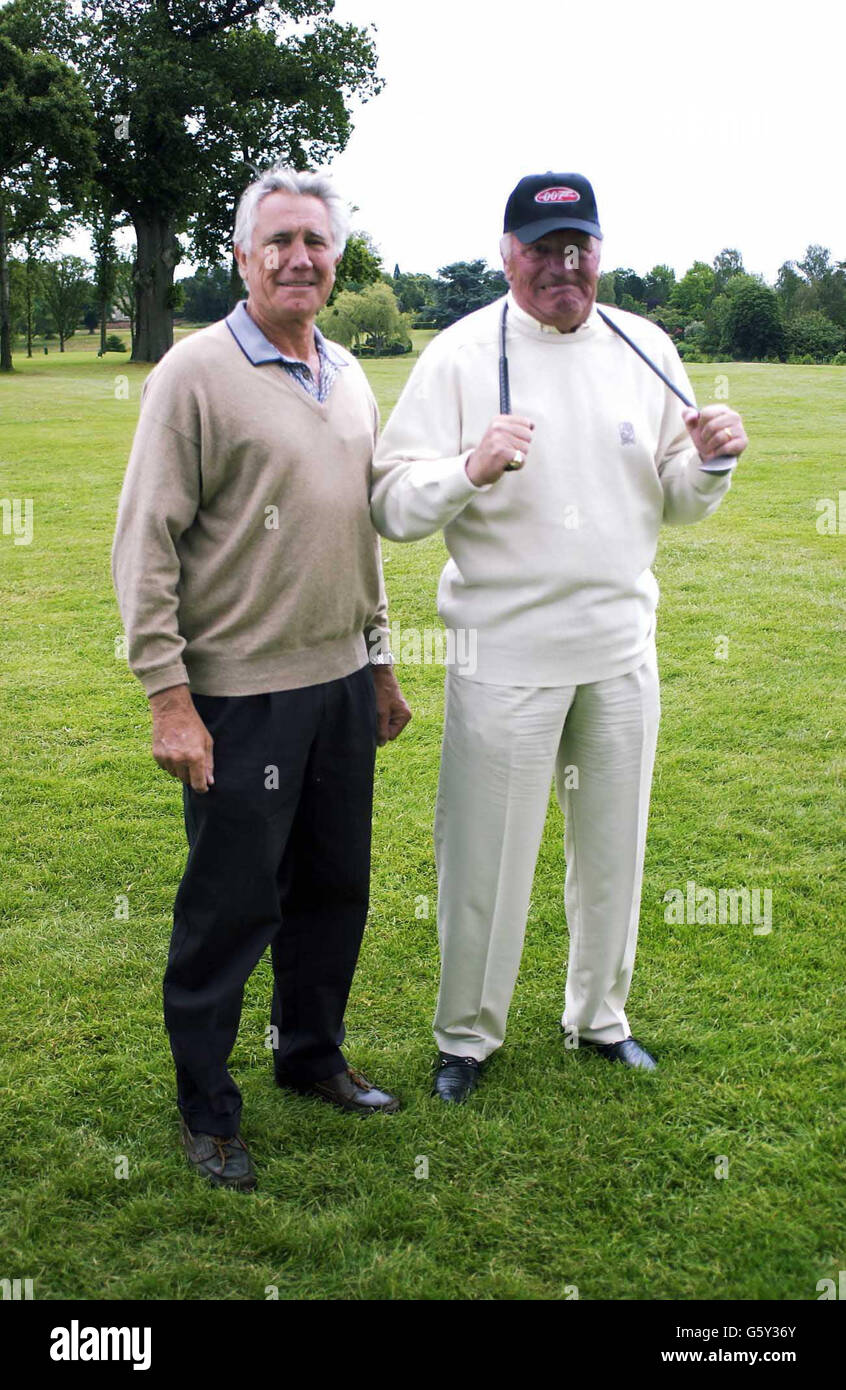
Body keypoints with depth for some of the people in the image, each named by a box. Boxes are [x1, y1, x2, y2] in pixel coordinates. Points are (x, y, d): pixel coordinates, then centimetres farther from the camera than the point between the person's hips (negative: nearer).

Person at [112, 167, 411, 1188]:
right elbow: (146, 544, -11)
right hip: (241, 694, -6)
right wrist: (169, 697, -16)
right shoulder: (198, 373, -9)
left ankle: (312, 1055, 36)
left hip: (341, 683, 7)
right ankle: (206, 1109, 20)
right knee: (228, 906, 3)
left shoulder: (349, 378, 12)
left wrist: (379, 661, 19)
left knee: (334, 886, 16)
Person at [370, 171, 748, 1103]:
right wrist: (471, 468, -30)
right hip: (505, 651, -4)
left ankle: (598, 1016, 36)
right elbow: (392, 503, -12)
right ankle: (466, 1035, 25)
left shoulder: (646, 351, 6)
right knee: (485, 855, 5)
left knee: (613, 845, 16)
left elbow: (677, 502, 12)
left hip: (622, 647, 4)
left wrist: (708, 463, -10)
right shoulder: (459, 355, -6)